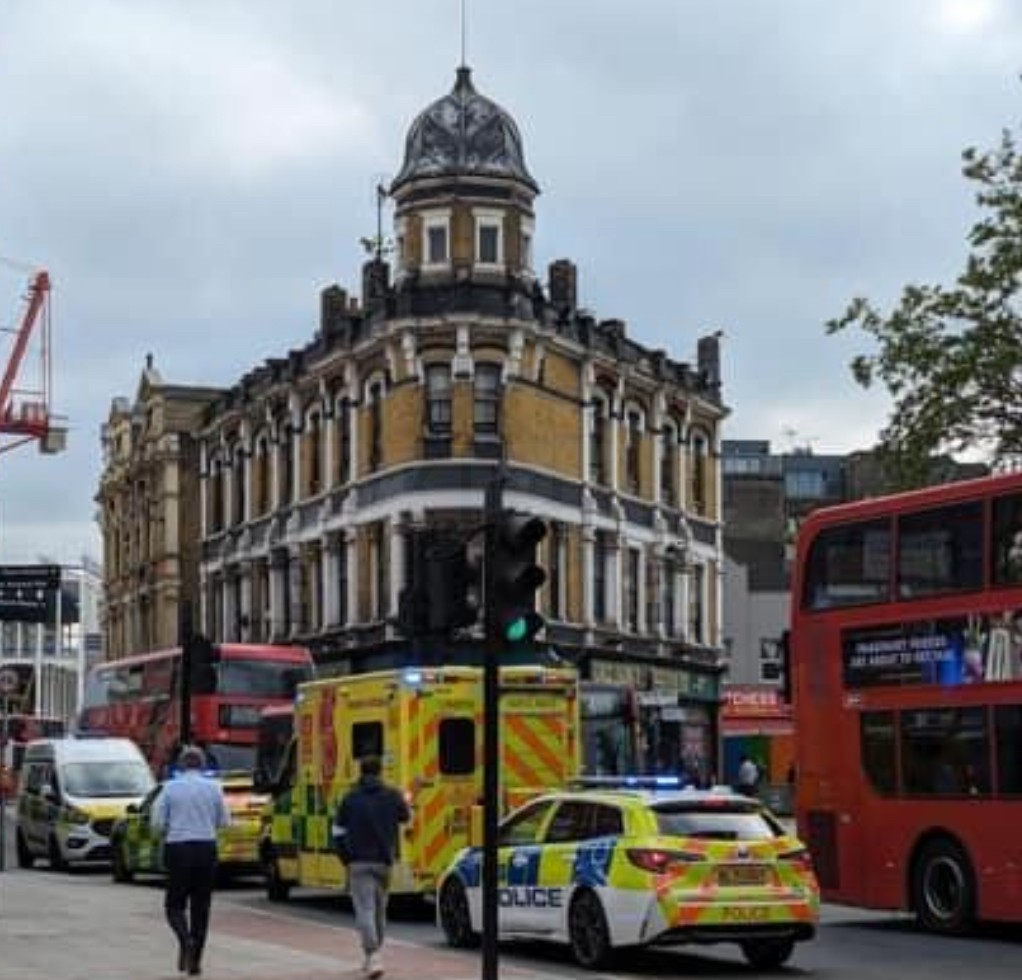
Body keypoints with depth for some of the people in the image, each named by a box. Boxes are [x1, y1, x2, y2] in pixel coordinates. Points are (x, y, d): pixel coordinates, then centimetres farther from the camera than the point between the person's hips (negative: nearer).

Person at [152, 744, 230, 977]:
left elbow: (158, 821, -4)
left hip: (178, 849, -1)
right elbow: (224, 821, 4)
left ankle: (185, 940, -19)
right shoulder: (213, 787, 0)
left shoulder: (171, 788, -3)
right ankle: (195, 962, 9)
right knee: (201, 907, 9)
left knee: (175, 904, 10)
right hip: (206, 849, 1)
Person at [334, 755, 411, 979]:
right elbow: (406, 817, 17)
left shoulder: (350, 798, -4)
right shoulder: (392, 796, -1)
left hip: (359, 863, -3)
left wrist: (346, 859, 10)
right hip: (384, 862, 3)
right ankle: (372, 957, 29)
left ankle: (373, 957, -24)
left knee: (365, 910, -8)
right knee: (379, 910, 17)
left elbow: (338, 833, -2)